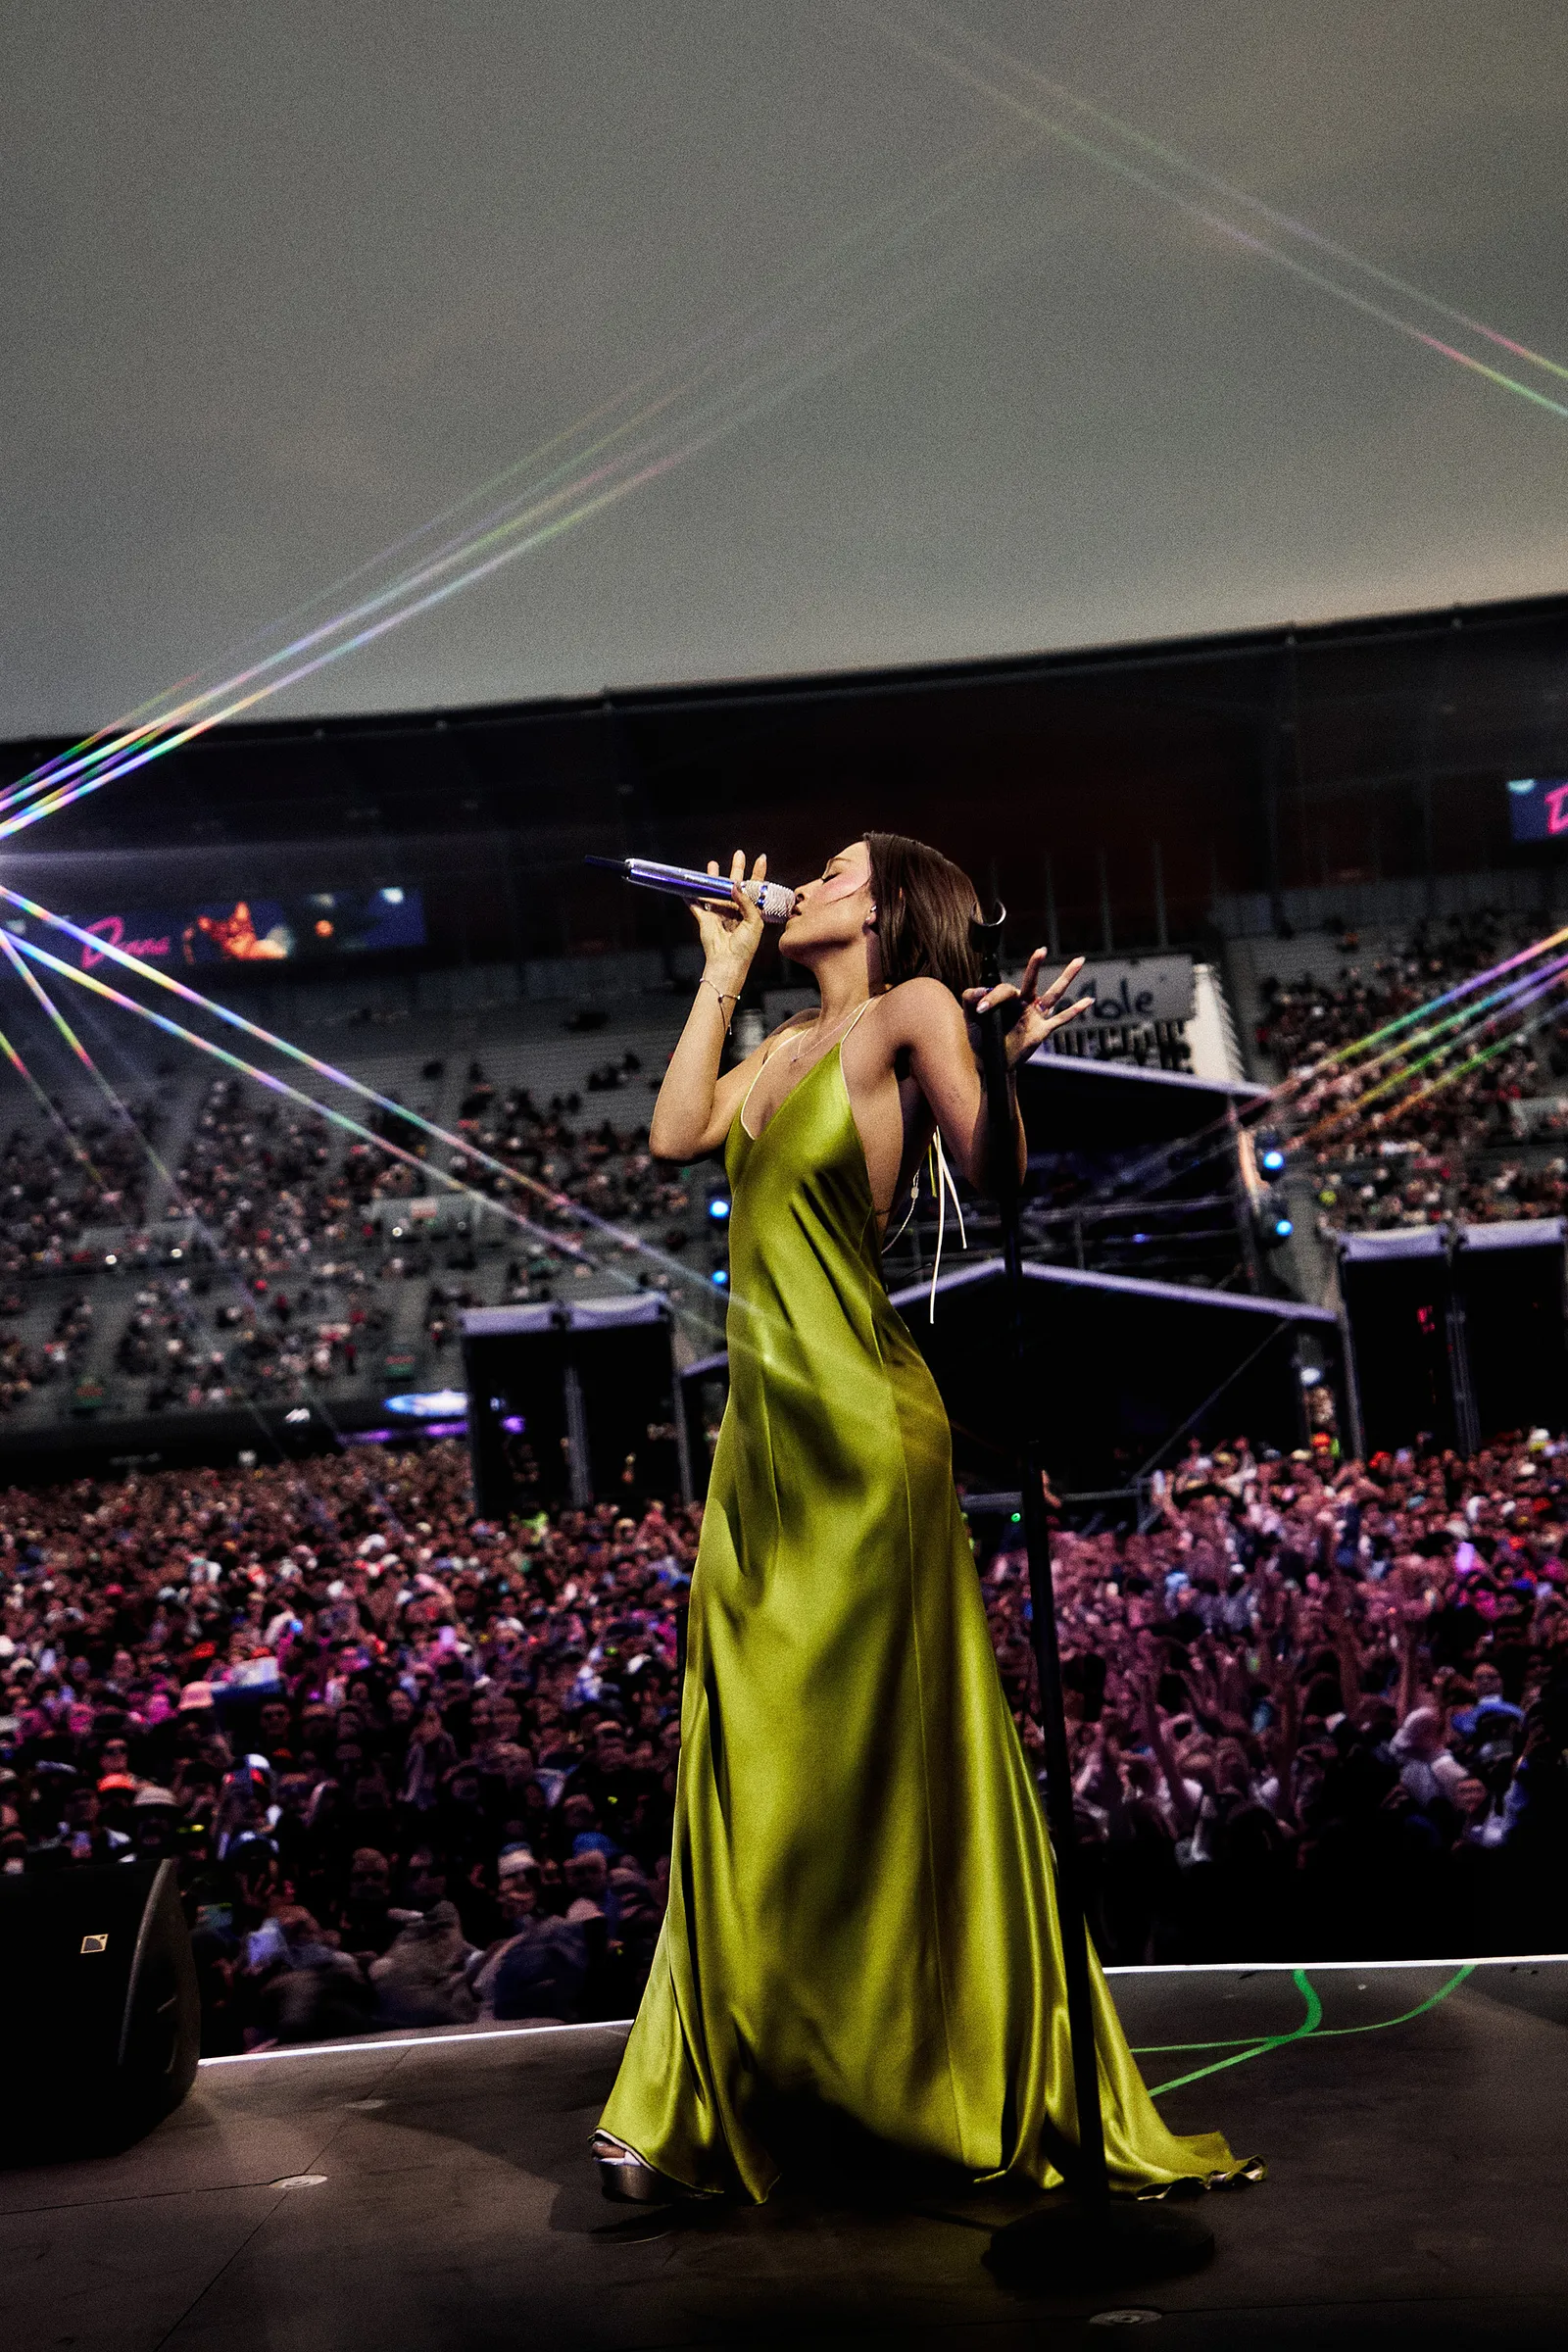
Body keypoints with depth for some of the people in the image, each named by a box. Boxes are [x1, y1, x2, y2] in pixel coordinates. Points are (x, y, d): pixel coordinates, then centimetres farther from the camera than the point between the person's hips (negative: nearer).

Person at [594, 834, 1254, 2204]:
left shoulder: (913, 1013, -4)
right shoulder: (791, 1045, 19)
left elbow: (996, 1188, -11)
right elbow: (675, 1133, 8)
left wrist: (1002, 1065, -28)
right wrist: (723, 968, 15)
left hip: (859, 1428, -8)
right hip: (767, 1428, 8)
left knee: (874, 1766, -1)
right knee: (753, 1773, 11)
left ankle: (987, 2092, 14)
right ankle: (716, 2105, 22)